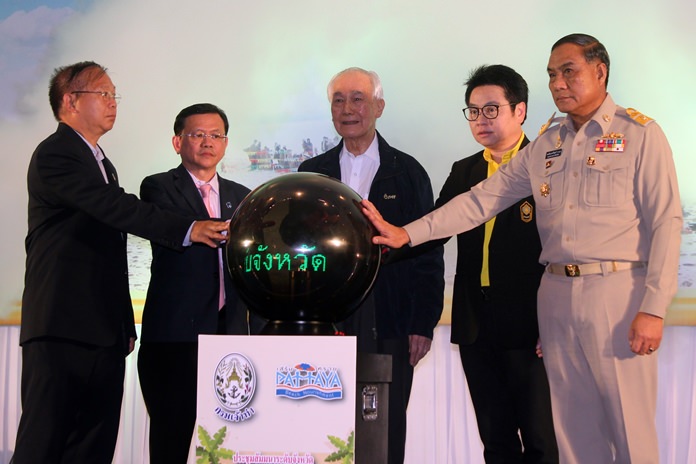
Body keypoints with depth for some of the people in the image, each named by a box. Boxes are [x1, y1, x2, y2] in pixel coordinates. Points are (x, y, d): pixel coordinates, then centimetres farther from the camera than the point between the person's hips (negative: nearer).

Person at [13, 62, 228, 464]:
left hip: (106, 335, 9)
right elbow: (118, 209, -21)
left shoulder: (103, 164, 23)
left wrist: (126, 326, 22)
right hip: (61, 329, -9)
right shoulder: (54, 156, -7)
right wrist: (187, 229, -26)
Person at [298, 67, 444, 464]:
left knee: (387, 430, 1)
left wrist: (424, 324, -5)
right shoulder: (312, 173, 13)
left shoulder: (408, 172, 6)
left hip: (390, 326, -2)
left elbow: (429, 252, 2)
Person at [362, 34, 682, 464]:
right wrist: (408, 233, 2)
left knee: (631, 427, -2)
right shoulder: (545, 145, 14)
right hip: (557, 295, 5)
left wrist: (653, 310, -13)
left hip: (618, 294, -5)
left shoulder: (640, 134, -1)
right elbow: (482, 199, 11)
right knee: (574, 428, 9)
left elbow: (666, 223, -6)